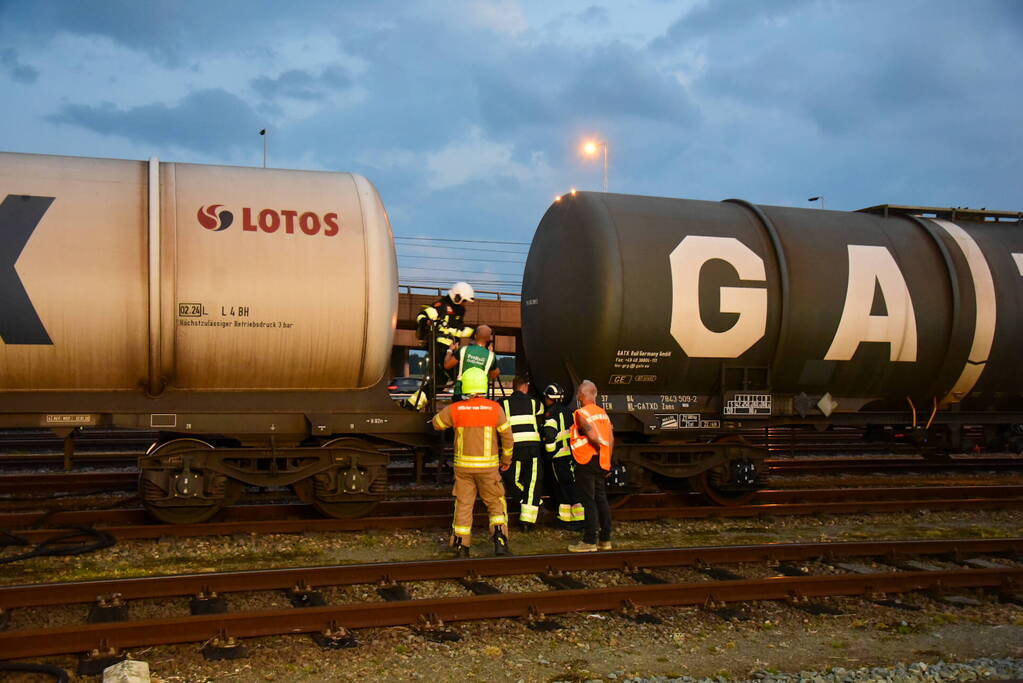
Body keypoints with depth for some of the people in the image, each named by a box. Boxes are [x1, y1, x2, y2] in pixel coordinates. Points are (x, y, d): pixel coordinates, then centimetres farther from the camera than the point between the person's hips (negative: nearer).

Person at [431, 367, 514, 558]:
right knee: (496, 503, 11)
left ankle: (461, 546, 13)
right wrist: (506, 460, 11)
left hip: (463, 465, 1)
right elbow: (507, 436, -3)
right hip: (487, 466, -1)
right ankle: (500, 541, 0)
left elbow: (436, 423, 12)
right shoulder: (495, 408, -7)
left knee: (463, 505, 10)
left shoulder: (455, 409, -5)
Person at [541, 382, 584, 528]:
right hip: (573, 454, 7)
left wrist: (551, 452, -9)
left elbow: (549, 434, -20)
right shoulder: (570, 411, 15)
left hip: (560, 456, -7)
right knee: (562, 485, 15)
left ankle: (579, 518, -4)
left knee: (567, 486, -4)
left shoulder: (551, 413, -8)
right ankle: (565, 517, 17)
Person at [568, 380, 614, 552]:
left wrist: (600, 449, -6)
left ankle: (589, 541, -2)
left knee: (588, 501, -4)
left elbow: (593, 436, -22)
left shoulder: (581, 414, -11)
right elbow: (611, 439, 9)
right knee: (601, 499, 12)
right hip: (602, 463, 8)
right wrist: (607, 459, 12)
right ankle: (605, 540, 16)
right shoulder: (603, 413, 12)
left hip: (587, 461, -8)